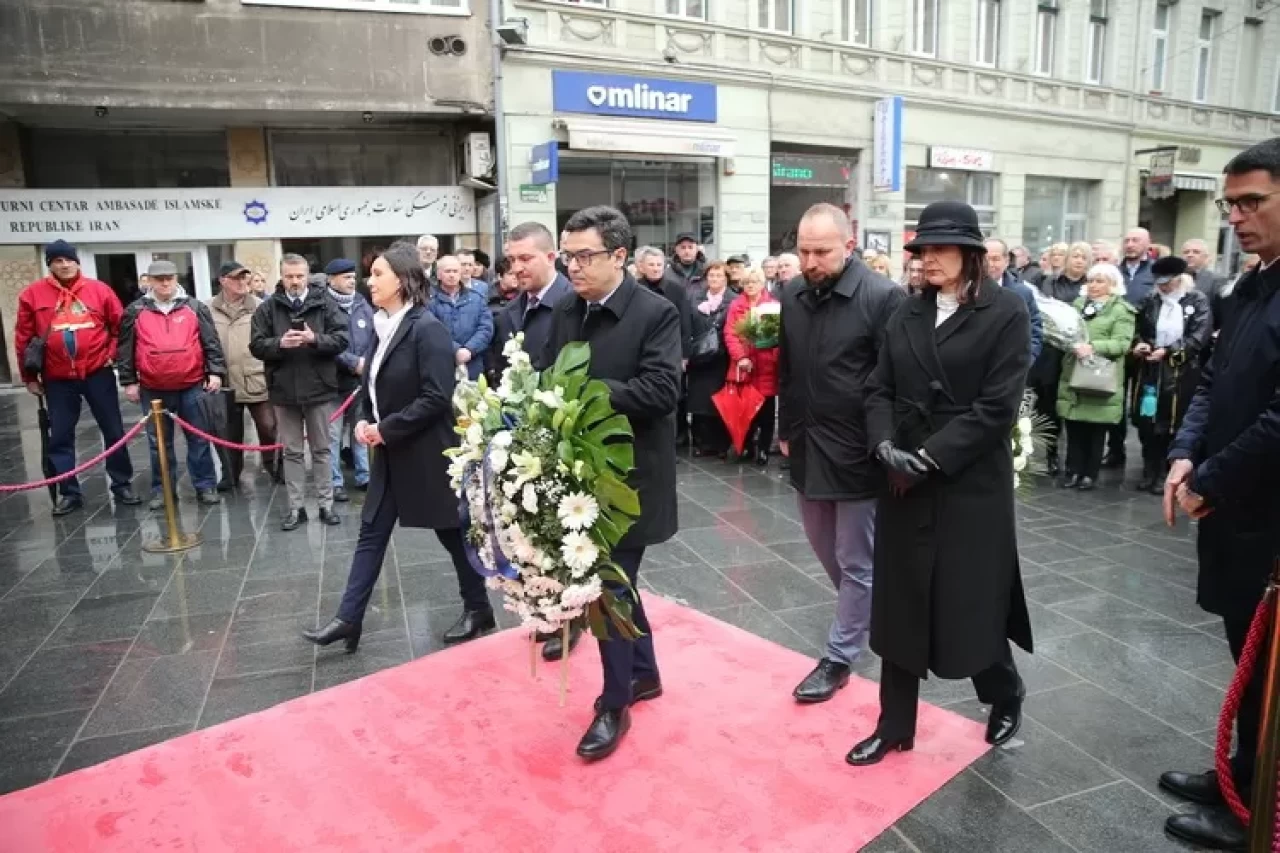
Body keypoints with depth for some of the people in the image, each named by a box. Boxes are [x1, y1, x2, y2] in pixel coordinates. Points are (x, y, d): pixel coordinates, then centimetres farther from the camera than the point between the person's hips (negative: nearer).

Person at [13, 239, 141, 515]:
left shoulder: (99, 290, -1)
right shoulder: (32, 294, 0)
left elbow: (120, 325, 8)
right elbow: (24, 338, 5)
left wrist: (112, 354, 1)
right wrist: (30, 377, 6)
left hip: (97, 373, 0)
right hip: (58, 379, 1)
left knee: (113, 431, 5)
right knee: (60, 437, 5)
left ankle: (122, 485, 18)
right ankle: (69, 492, 16)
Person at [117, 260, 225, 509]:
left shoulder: (195, 308, 3)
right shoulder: (136, 312, 3)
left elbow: (211, 342, 2)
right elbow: (125, 350, 6)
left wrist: (216, 372, -7)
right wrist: (129, 382, 3)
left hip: (191, 386, -1)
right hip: (153, 389, 1)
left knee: (198, 439, 6)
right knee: (159, 442, 10)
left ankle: (206, 486, 15)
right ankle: (162, 489, 21)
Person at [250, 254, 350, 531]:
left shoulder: (325, 304, -2)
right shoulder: (267, 308, 2)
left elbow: (342, 339, -7)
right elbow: (256, 346, -2)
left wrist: (315, 338, -23)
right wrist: (279, 343, -20)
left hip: (319, 388, -1)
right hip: (284, 391, 1)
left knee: (321, 450, 10)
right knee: (292, 452, 10)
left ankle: (326, 504, 19)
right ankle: (296, 507, 19)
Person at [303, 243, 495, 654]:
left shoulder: (427, 328, -17)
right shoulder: (383, 326, 8)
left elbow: (437, 397, -23)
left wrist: (386, 429, -18)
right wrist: (365, 421, 0)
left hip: (425, 452, -8)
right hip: (390, 452, 8)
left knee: (451, 530, 7)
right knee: (371, 533, 10)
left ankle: (478, 608, 25)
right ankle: (348, 619, 18)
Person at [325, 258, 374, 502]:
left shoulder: (362, 305, 8)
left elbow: (374, 339, 7)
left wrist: (367, 365, -6)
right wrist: (354, 363, -15)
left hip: (362, 380, 5)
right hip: (334, 381, -4)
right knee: (333, 433, 1)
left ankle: (364, 476, 23)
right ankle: (335, 482, 10)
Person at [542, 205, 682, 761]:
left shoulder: (655, 313, -13)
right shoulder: (566, 312, 7)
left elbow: (662, 389, -22)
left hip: (629, 476, -7)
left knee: (609, 585, -1)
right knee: (613, 577, 19)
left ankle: (614, 706, 18)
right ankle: (644, 672, 39)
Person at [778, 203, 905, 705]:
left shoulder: (882, 297, -14)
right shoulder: (791, 296, 4)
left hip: (857, 452, -6)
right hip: (806, 448, 6)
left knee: (855, 562, 8)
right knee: (826, 550, 21)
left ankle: (839, 657, 24)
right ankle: (860, 612, 46)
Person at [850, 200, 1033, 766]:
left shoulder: (1006, 312, -6)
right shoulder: (907, 314, 9)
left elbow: (997, 407, -13)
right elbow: (880, 389, 5)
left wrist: (930, 456, -17)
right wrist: (885, 446, -12)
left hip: (971, 483, -4)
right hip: (904, 483, 5)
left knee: (972, 604, 7)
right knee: (900, 604, 9)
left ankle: (1005, 696, 39)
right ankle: (895, 726, 24)